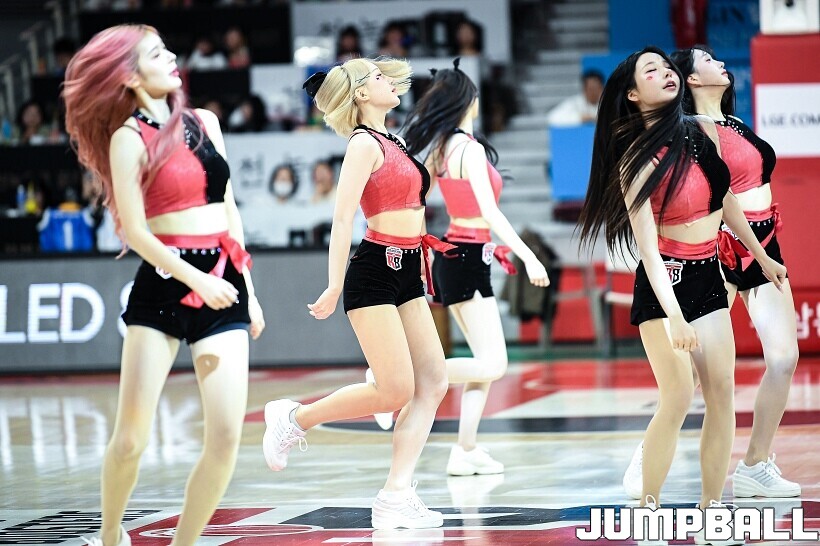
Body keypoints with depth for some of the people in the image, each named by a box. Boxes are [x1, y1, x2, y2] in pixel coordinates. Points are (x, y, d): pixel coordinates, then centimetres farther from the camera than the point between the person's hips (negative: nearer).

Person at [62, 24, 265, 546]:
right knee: (132, 437, -5)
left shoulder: (204, 122, 13)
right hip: (163, 285, -5)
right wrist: (195, 279, -17)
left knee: (226, 435, -7)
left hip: (224, 285, 5)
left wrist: (248, 289, 17)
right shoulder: (129, 138, -3)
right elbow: (135, 231, -8)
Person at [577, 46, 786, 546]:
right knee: (679, 399, -12)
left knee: (723, 395, 1)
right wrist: (673, 316, -28)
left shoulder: (703, 132, 2)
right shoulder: (636, 161, -15)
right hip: (665, 283, -6)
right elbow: (647, 246, -20)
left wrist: (762, 257, 24)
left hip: (709, 277, 6)